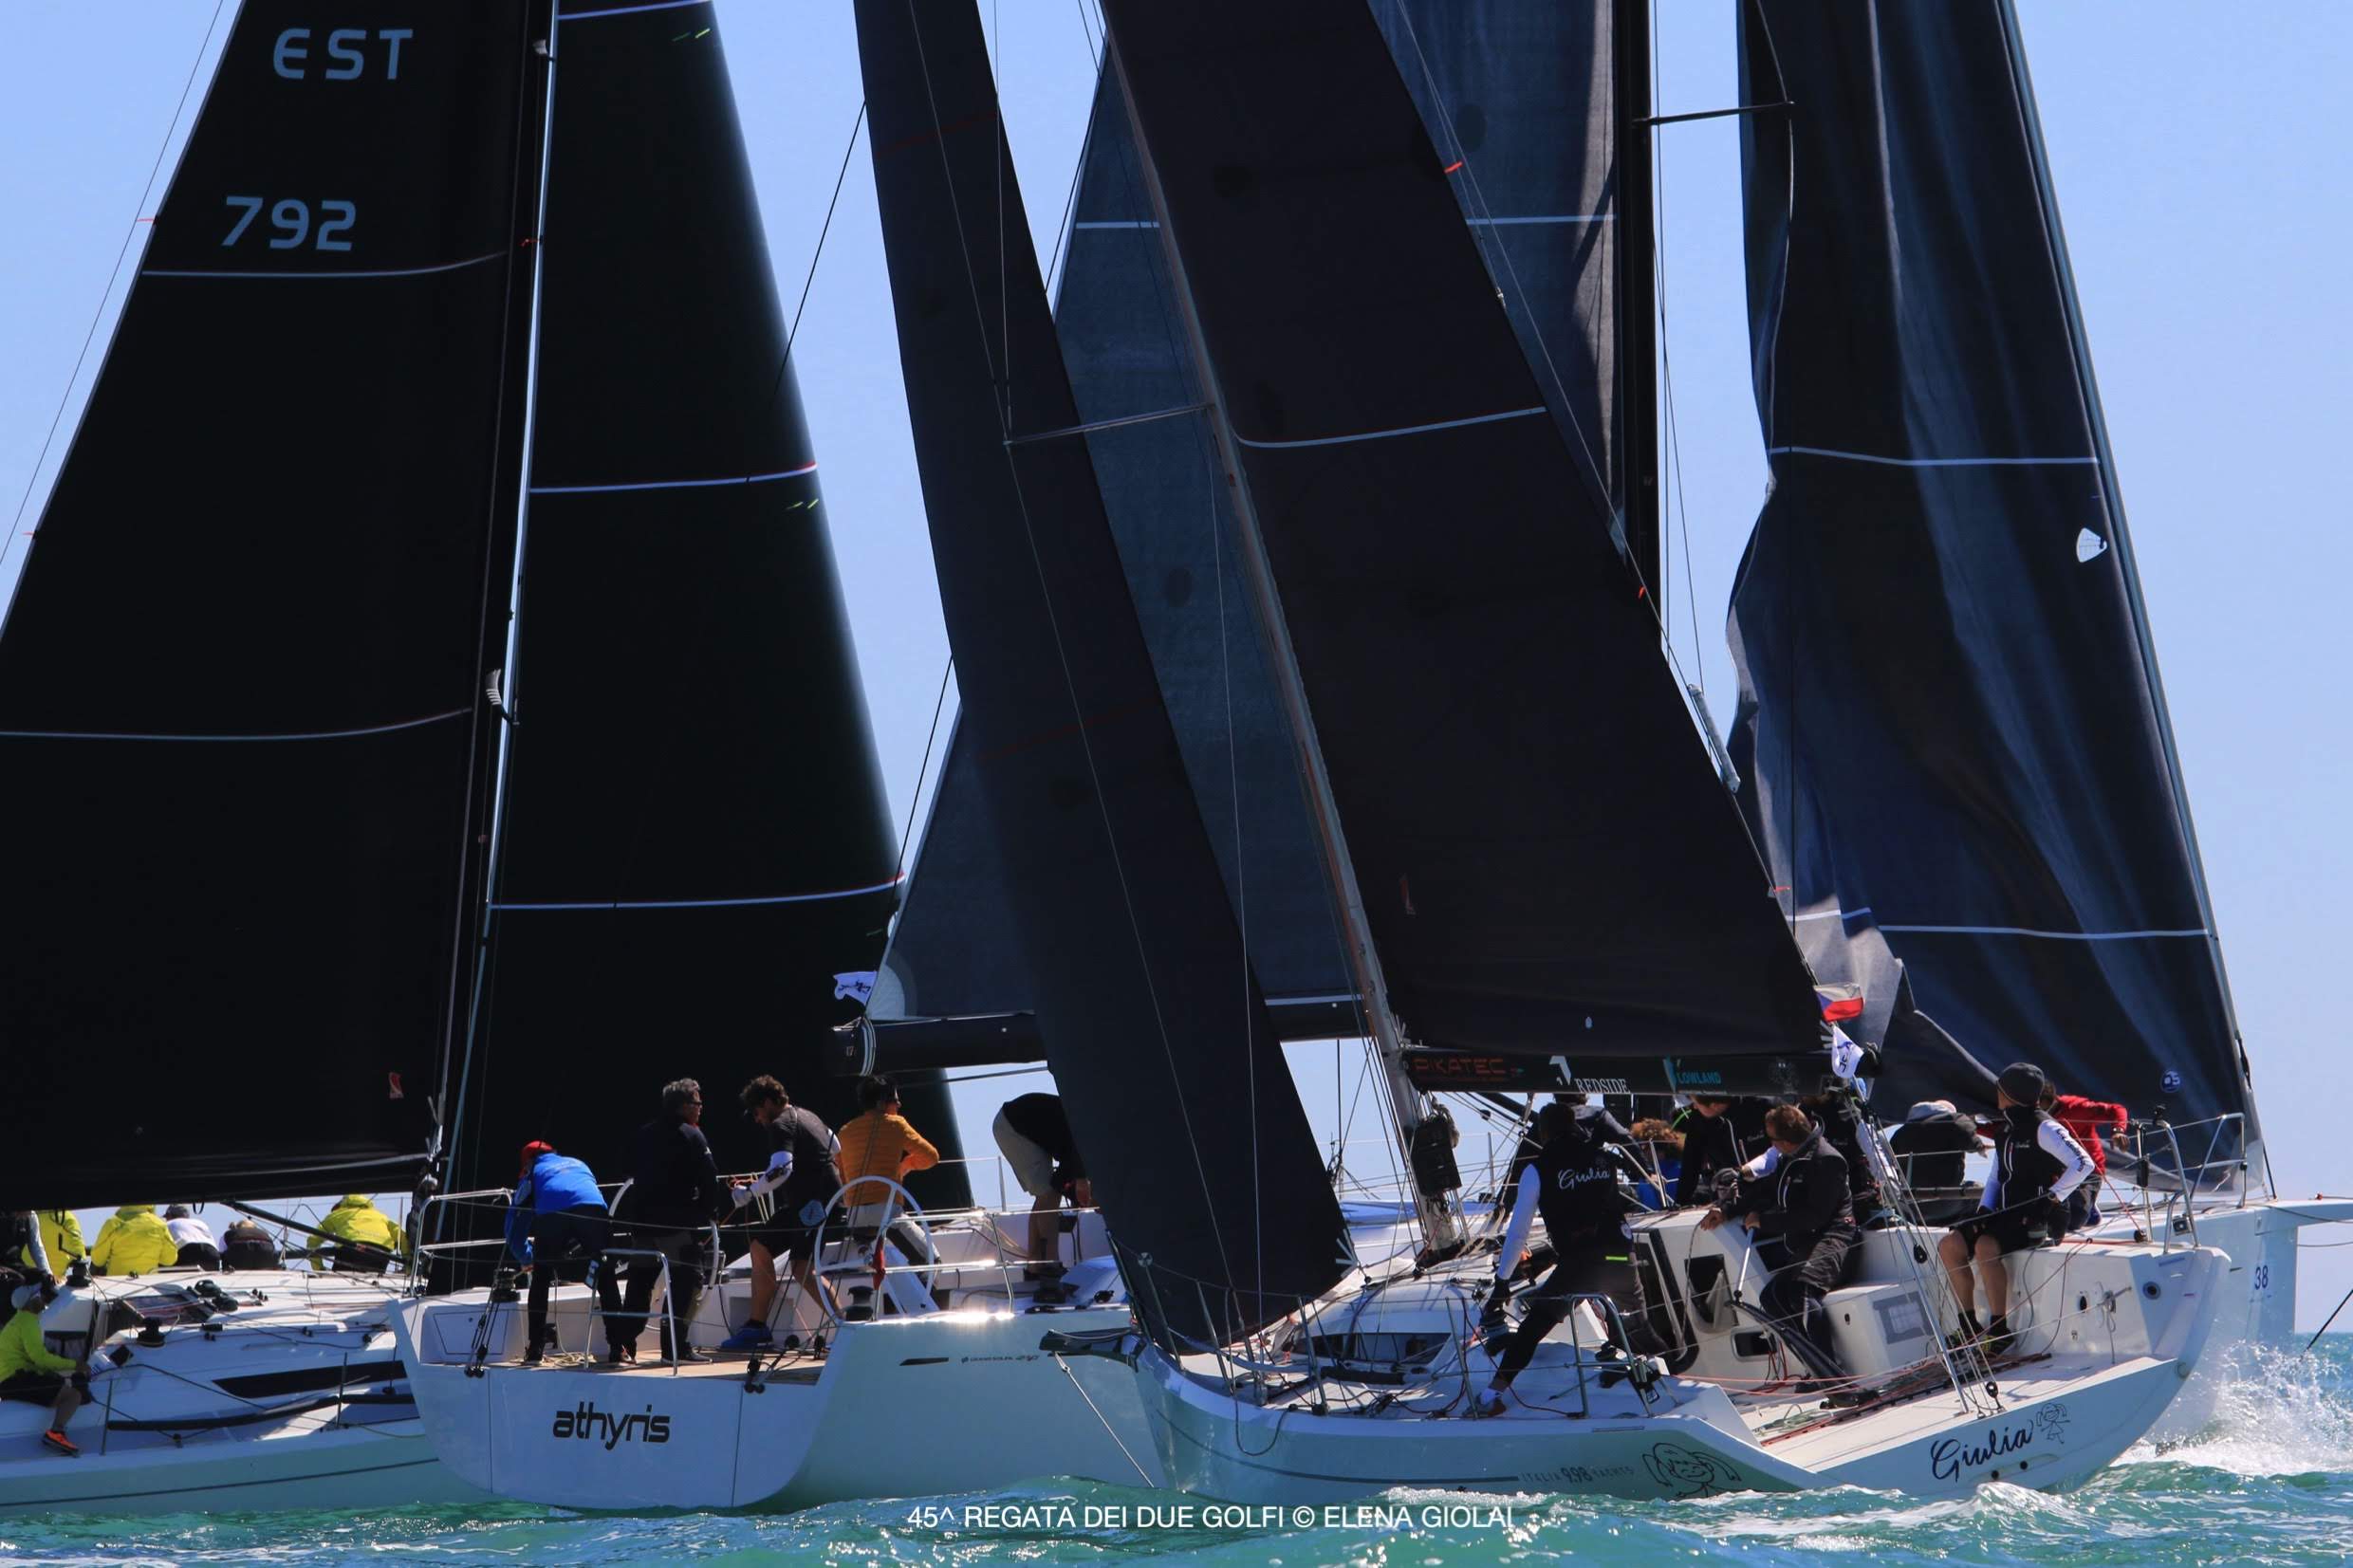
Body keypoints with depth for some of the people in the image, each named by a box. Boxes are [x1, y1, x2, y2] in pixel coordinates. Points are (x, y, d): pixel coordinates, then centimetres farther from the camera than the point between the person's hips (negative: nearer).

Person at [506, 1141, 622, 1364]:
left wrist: (528, 1257, 50)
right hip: (593, 1209, 1)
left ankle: (535, 1350, 9)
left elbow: (514, 1226, 33)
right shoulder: (578, 1165, 41)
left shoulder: (532, 1173, 33)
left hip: (552, 1216, -1)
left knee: (541, 1279, 15)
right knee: (606, 1278, 14)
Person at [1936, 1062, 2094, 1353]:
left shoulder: (2044, 1129, -10)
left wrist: (2052, 1197, -21)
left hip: (2039, 1219, -9)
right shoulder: (2006, 1131, 17)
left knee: (1986, 1246, -32)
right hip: (2008, 1214, 9)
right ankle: (1969, 1326, -4)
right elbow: (1995, 1178, 20)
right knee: (1950, 1245, -9)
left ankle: (1999, 1329, -25)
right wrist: (1984, 1209, 1)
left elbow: (2083, 1164, -18)